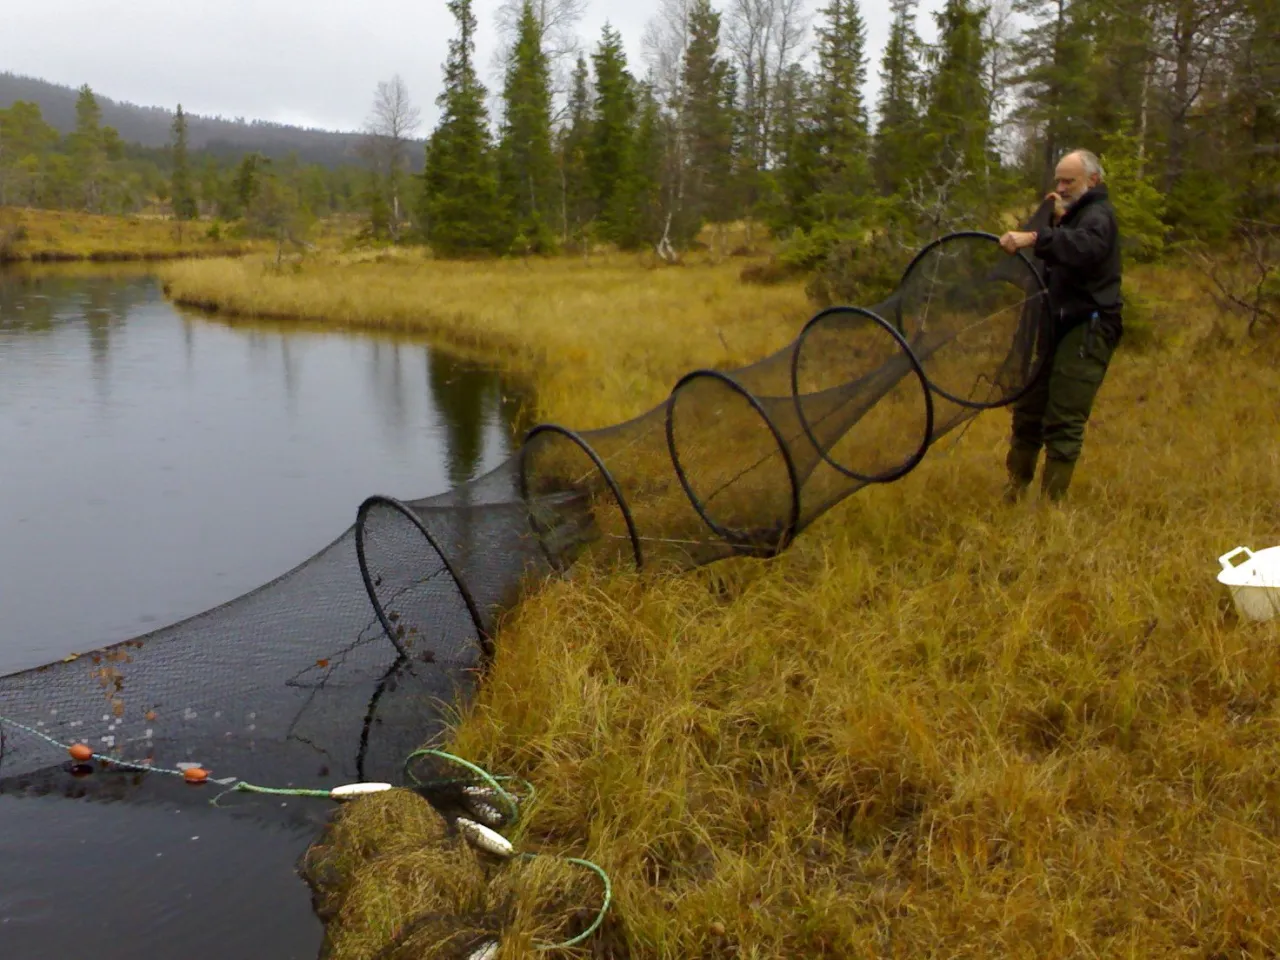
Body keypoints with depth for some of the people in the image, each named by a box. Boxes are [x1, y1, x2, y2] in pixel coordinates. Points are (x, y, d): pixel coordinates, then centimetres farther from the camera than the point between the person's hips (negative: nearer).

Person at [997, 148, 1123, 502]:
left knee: (1064, 421, -10)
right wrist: (1057, 221, 2)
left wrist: (1035, 238, -45)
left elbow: (1085, 247, -33)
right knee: (1029, 410, 12)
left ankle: (1052, 502, -5)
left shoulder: (1099, 216, -9)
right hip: (1060, 326, 10)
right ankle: (1014, 491, 21)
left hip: (1088, 330, -10)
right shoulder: (1076, 215, 24)